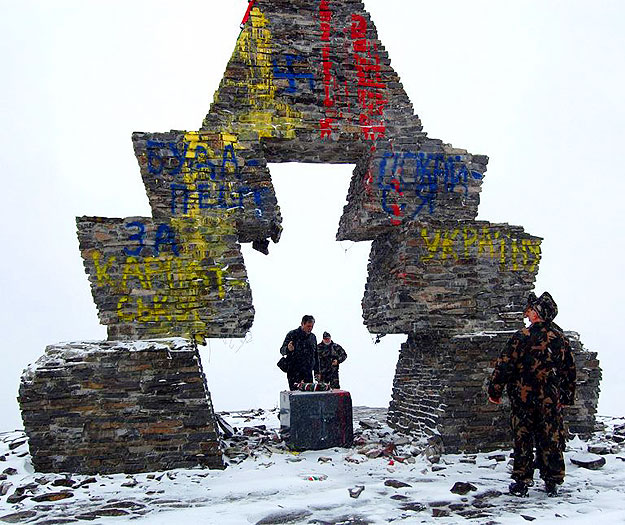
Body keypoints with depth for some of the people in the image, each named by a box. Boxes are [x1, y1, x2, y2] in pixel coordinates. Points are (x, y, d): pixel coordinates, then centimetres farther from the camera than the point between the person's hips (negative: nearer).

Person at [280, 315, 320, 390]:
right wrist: (288, 349, -30)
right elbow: (282, 350, -6)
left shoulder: (313, 337, 14)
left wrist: (317, 371, 17)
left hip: (308, 373, 5)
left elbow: (316, 355, 22)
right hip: (294, 373, -5)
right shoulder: (292, 334, -3)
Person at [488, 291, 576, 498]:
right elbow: (570, 370, 12)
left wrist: (494, 391, 0)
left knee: (523, 440, 6)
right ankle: (552, 482, 18)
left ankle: (521, 482, 10)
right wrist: (567, 396, 23)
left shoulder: (522, 337, -13)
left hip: (523, 398, -3)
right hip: (550, 400, 3)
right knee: (551, 439, 12)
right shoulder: (561, 339, 3)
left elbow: (504, 366, -11)